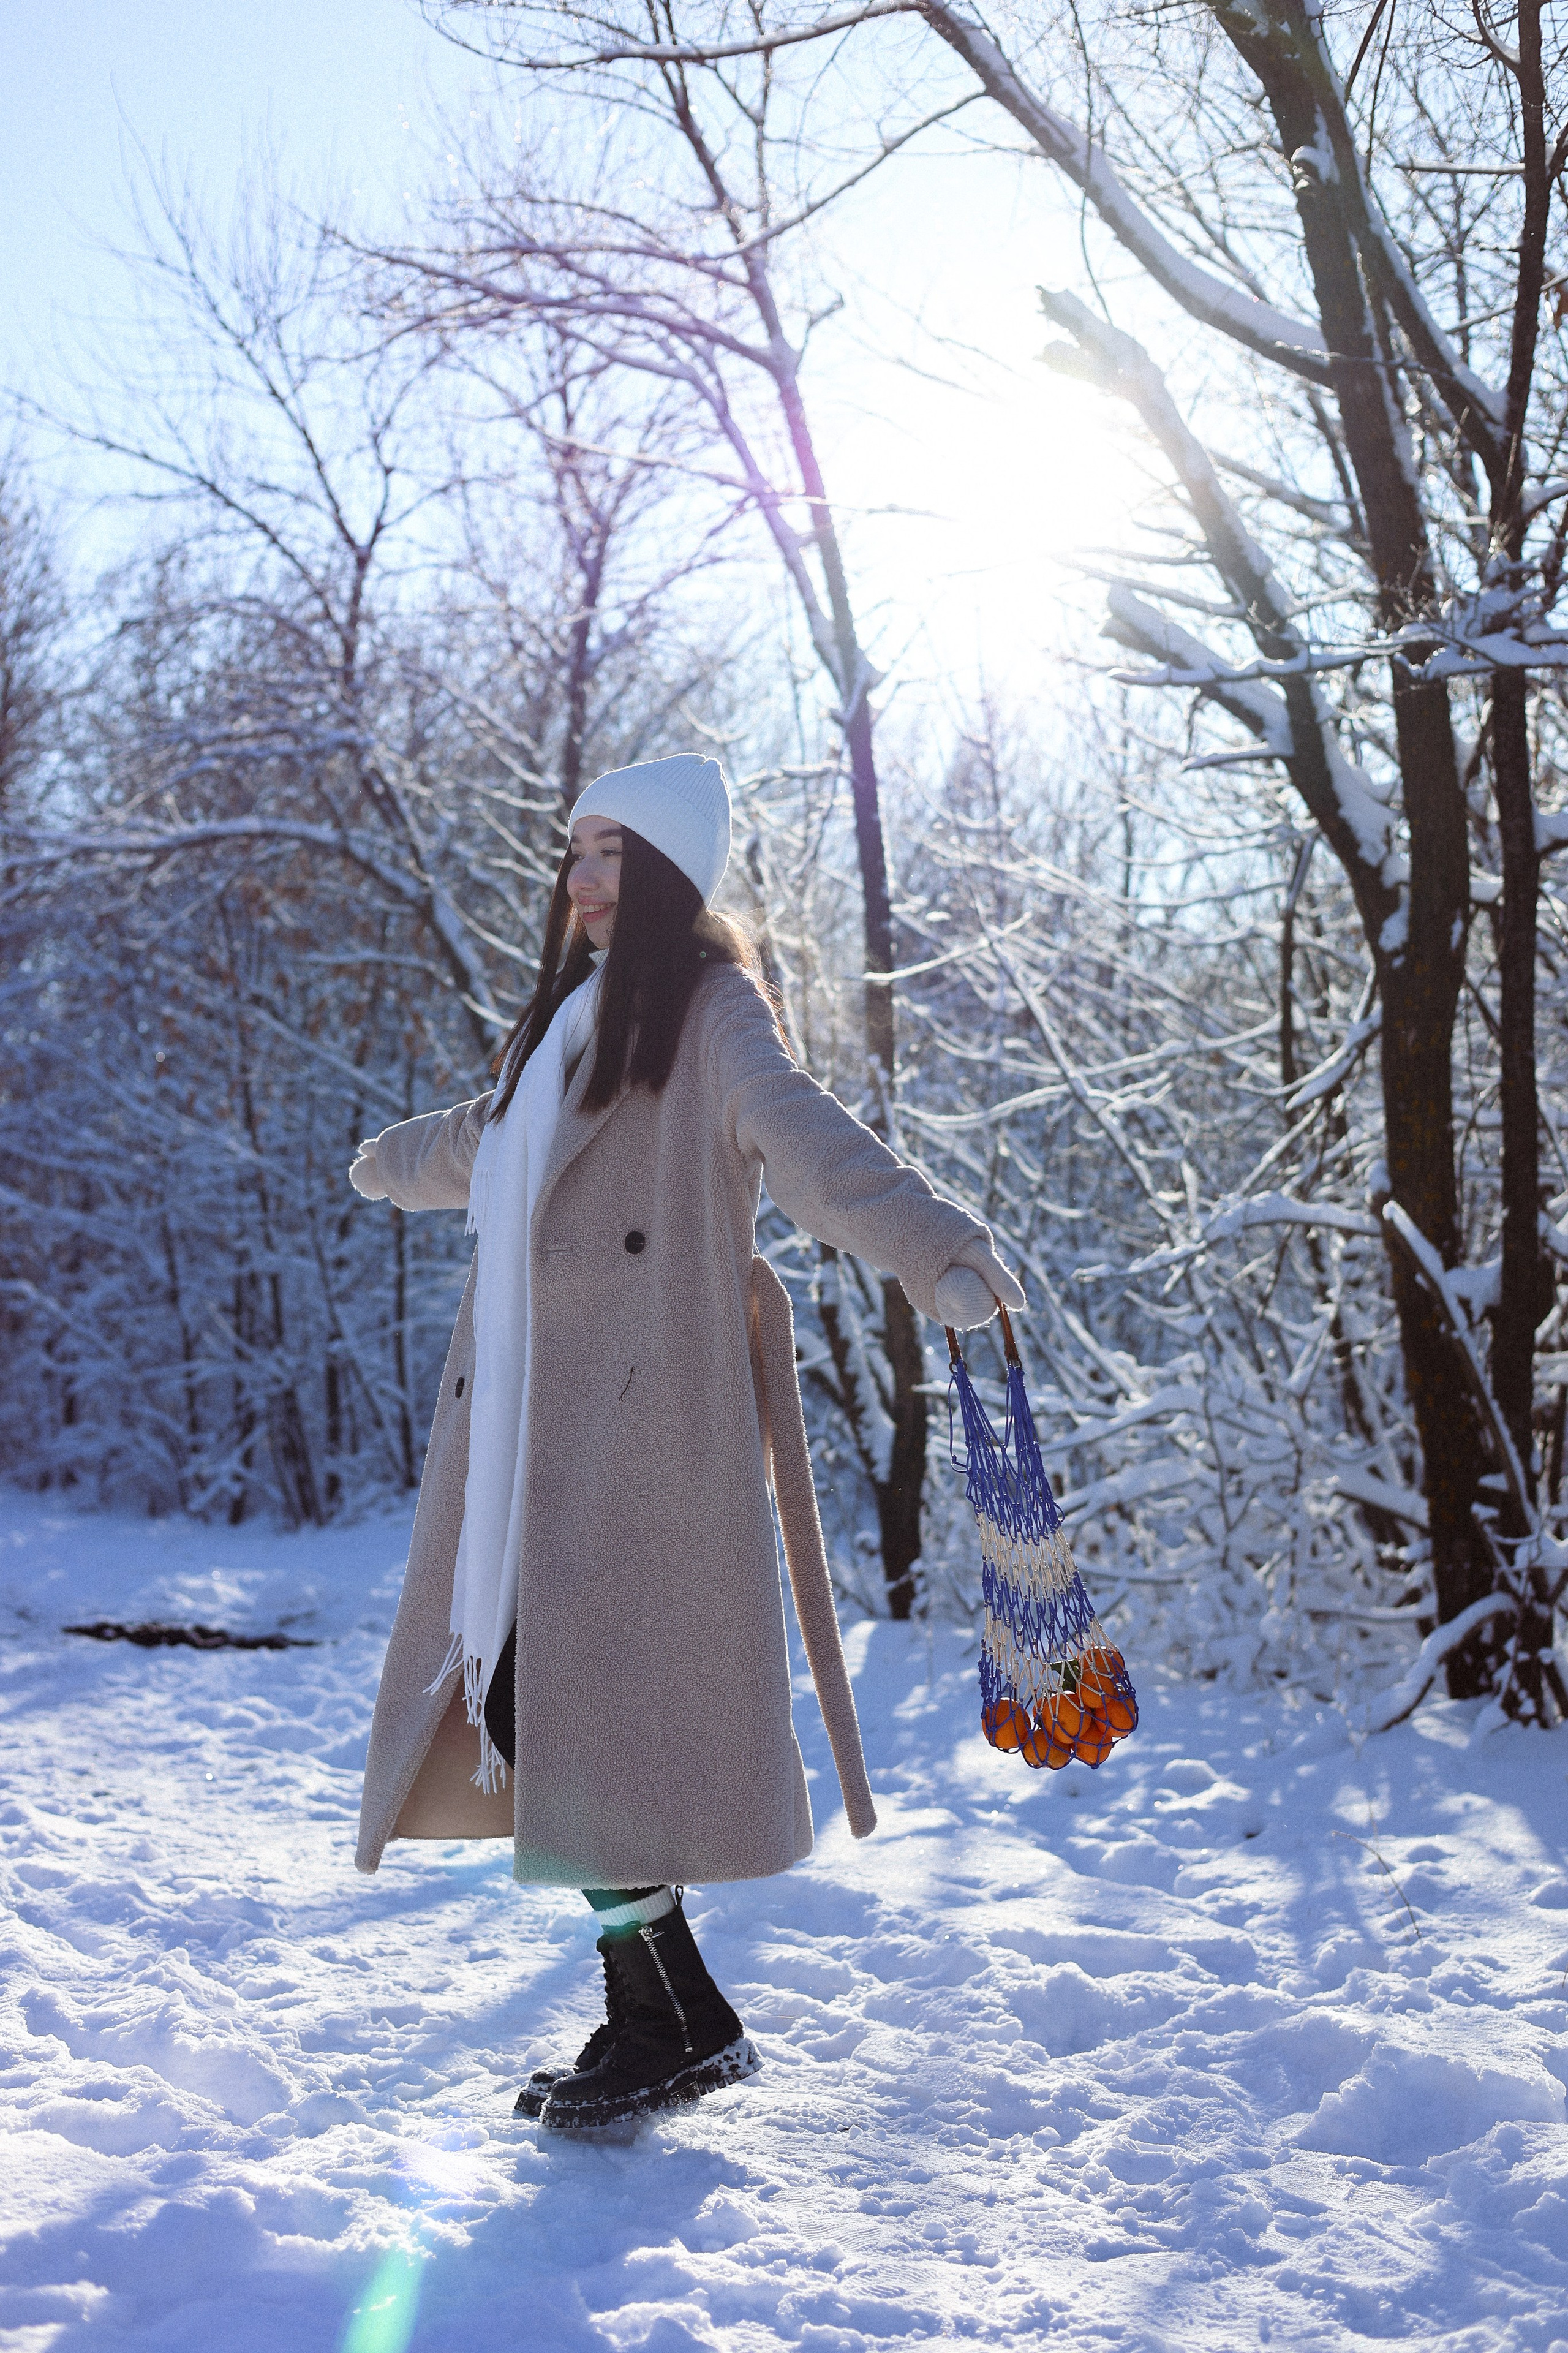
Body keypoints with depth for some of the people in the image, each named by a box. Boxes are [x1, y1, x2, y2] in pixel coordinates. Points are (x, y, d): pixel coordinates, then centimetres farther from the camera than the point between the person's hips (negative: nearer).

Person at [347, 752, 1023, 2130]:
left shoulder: (709, 1010, -3)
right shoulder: (574, 1018, 22)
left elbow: (800, 1137, -22)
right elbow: (489, 1145, 43)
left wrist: (932, 1246, -41)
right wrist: (391, 1163, 63)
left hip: (635, 1422, -8)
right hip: (525, 1423, 8)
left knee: (584, 1713, -12)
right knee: (514, 1706, 4)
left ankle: (668, 2030, 3)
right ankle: (675, 2021, 14)